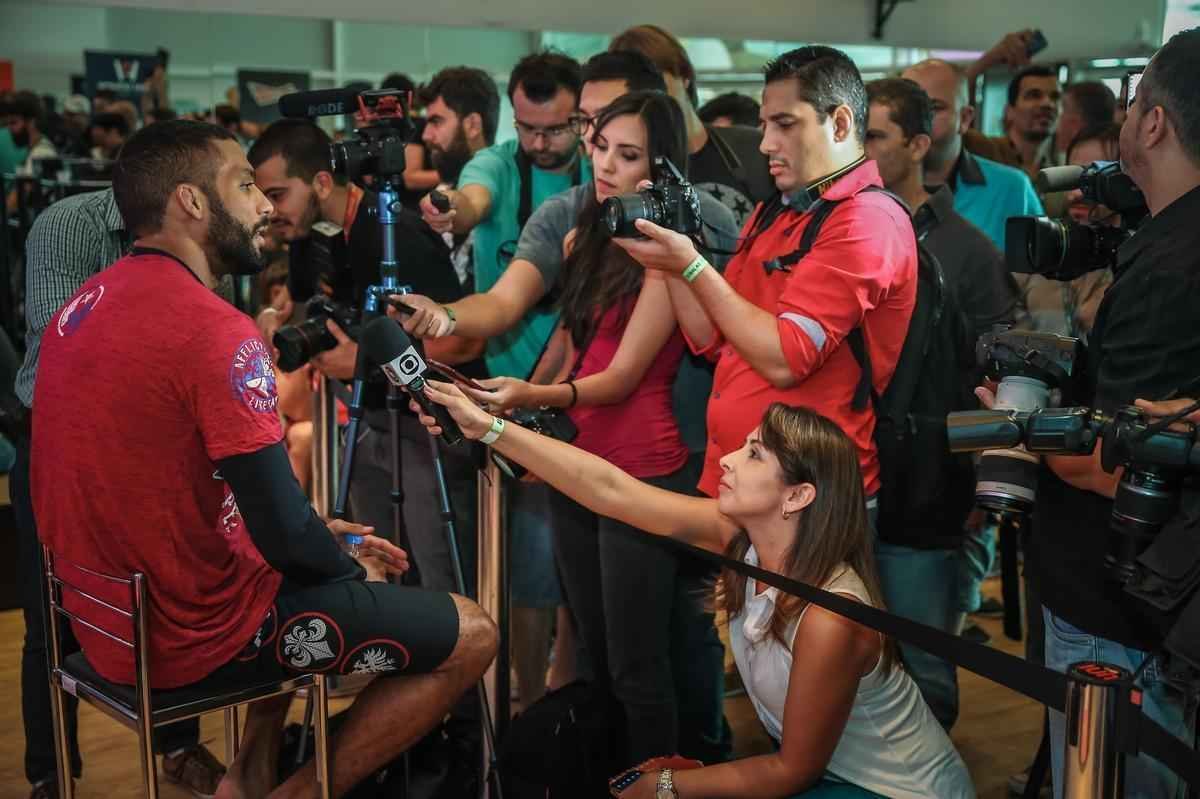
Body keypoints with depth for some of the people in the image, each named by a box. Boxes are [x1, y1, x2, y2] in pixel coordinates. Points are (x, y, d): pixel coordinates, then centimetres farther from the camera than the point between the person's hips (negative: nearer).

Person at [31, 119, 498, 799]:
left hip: (105, 618, 9)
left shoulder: (85, 304, 4)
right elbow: (285, 535, -22)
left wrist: (323, 539, 11)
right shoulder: (216, 331, -23)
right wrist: (352, 568, 0)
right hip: (195, 638, -9)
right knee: (472, 636, -1)